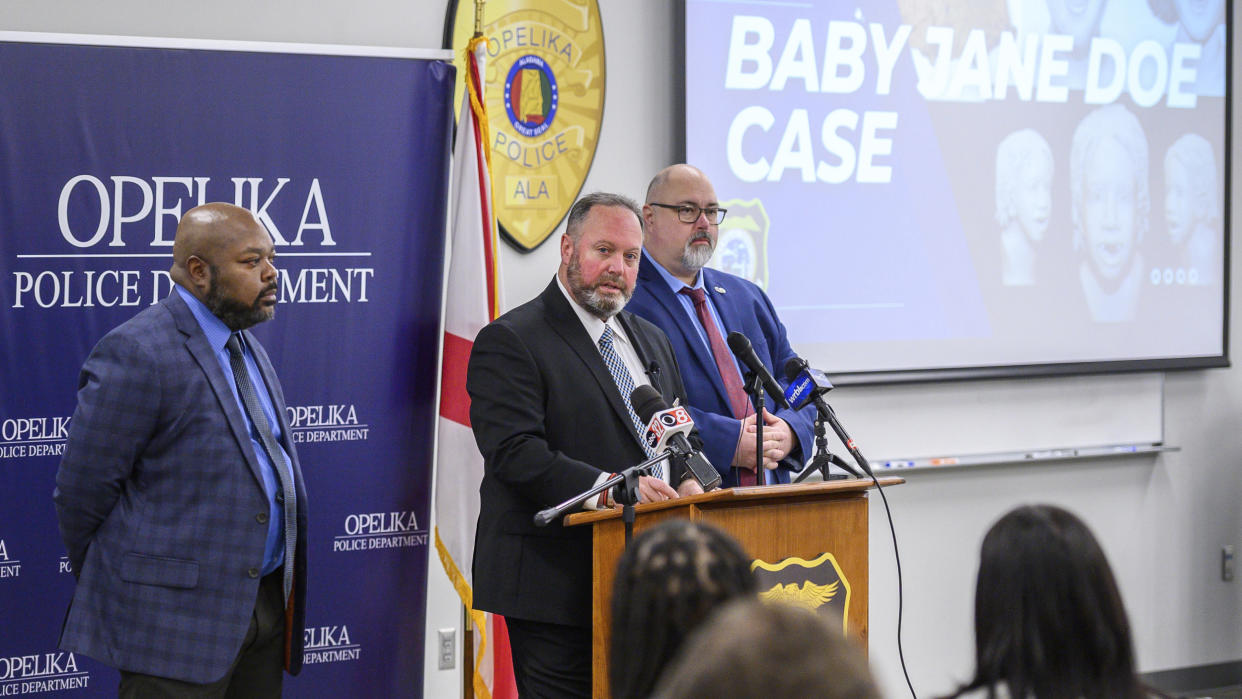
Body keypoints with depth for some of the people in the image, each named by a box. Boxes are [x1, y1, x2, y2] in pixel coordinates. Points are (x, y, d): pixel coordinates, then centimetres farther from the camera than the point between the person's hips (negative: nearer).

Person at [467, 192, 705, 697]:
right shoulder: (509, 341, -6)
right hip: (556, 586, -7)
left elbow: (683, 434, 25)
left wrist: (688, 481, 1)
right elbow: (515, 452, -17)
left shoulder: (651, 340, 20)